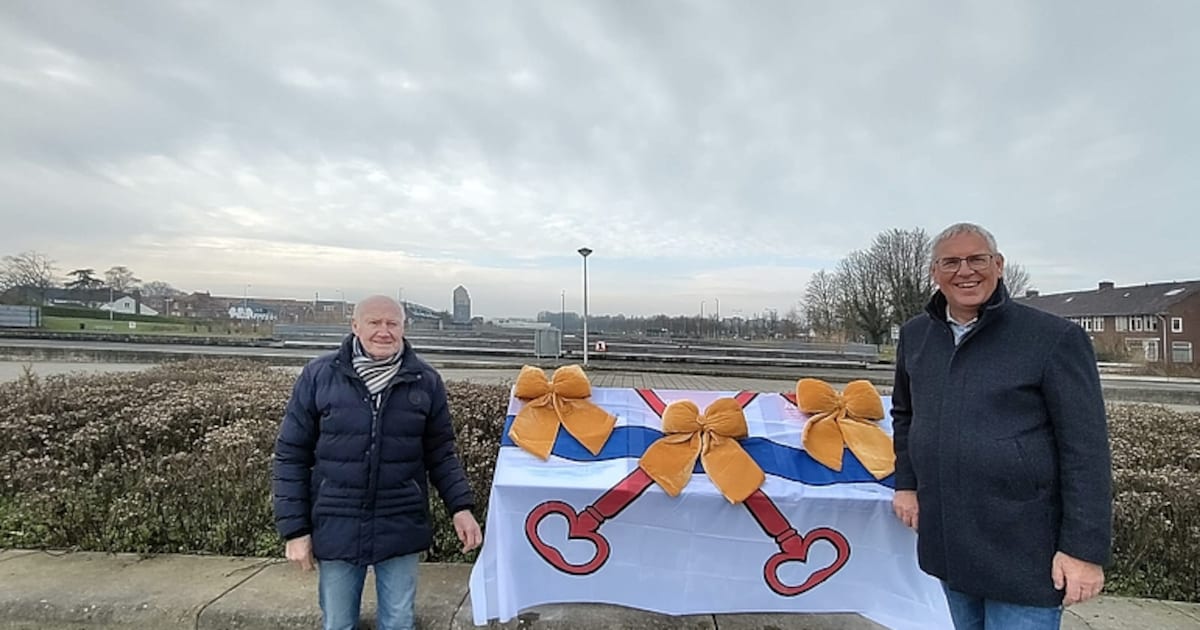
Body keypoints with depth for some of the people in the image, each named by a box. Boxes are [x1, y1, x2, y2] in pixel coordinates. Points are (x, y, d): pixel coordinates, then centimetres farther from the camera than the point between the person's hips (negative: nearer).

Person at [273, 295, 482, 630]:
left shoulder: (426, 381, -3)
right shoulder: (318, 375, -6)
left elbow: (441, 454, 4)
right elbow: (291, 455, -1)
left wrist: (461, 506, -7)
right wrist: (295, 528, -3)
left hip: (401, 529, 0)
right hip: (336, 528, 0)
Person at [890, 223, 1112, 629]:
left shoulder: (1054, 339, -12)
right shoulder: (915, 335, 4)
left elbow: (1086, 452, -12)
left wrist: (1085, 548, -14)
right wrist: (907, 482, 11)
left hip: (1023, 557, -5)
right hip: (947, 545, 5)